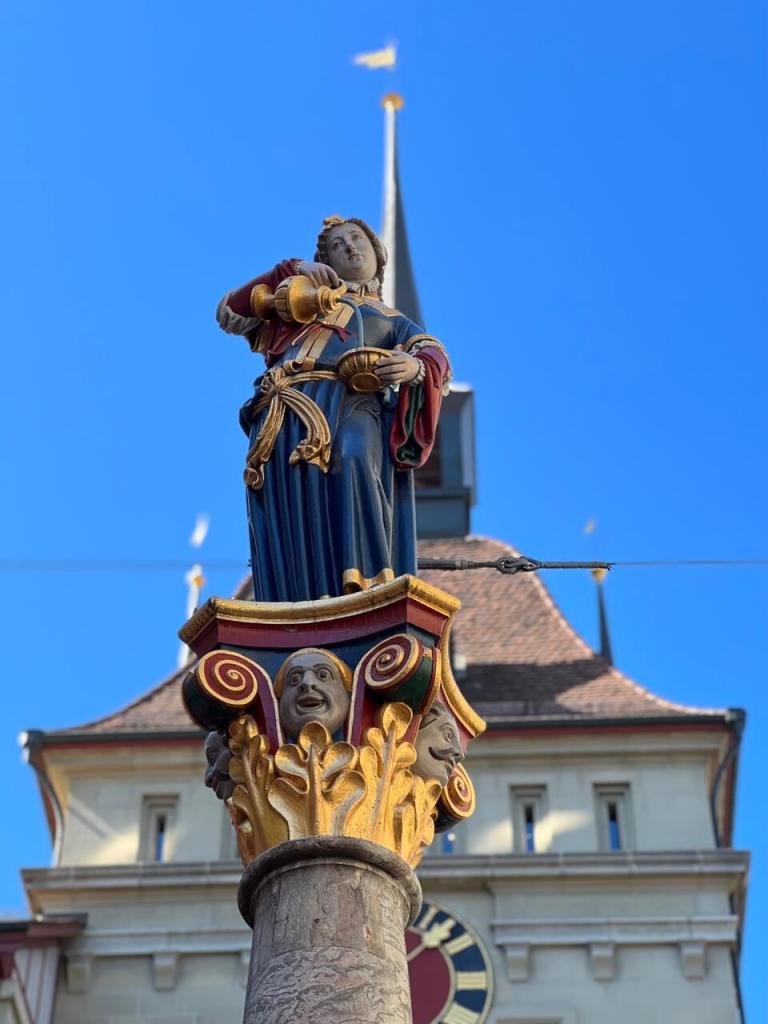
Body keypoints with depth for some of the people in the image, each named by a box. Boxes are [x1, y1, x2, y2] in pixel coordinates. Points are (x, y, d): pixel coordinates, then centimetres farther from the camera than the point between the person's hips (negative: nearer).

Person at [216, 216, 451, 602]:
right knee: (290, 523, -22)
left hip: (352, 402, -1)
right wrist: (291, 270, 18)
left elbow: (437, 360, 11)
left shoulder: (395, 323, 34)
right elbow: (230, 314, 26)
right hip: (288, 409, 2)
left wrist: (415, 367, -15)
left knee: (352, 461, -36)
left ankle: (365, 587, -45)